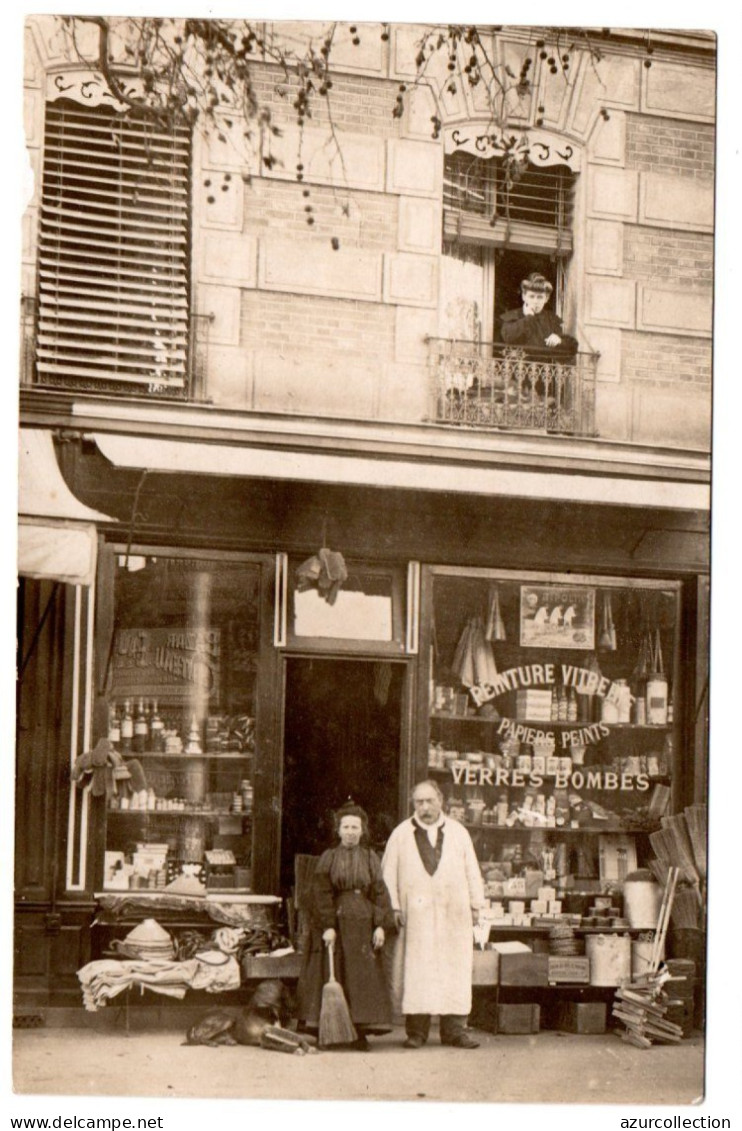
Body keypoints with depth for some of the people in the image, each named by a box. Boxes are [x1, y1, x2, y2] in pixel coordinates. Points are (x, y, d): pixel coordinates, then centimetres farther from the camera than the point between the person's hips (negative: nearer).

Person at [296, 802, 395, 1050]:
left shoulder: (371, 858, 9)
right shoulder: (328, 858, 4)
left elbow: (380, 893, 5)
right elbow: (321, 895, -2)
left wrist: (381, 925, -6)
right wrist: (327, 925, -13)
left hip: (362, 924, 1)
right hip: (336, 921, -1)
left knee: (363, 978, -2)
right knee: (331, 976, -2)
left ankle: (360, 1031, 1)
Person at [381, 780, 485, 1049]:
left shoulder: (458, 833, 11)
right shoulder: (401, 835, 6)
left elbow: (472, 871, 13)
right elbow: (389, 874, 5)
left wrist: (475, 905, 6)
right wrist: (395, 908, -2)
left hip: (453, 915, 2)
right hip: (415, 915, -2)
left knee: (455, 971, 0)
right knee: (416, 973, -3)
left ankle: (454, 1029, 5)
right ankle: (416, 1030, 2)